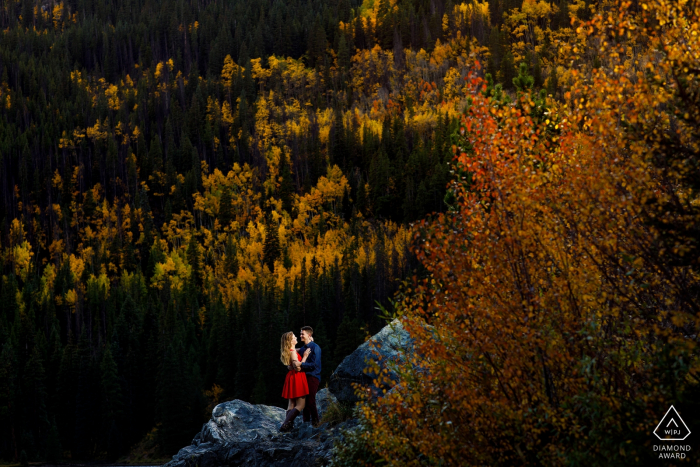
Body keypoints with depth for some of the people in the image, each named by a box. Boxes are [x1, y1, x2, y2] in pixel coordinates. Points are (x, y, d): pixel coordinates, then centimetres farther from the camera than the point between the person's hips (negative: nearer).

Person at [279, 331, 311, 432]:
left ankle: (289, 425, 10)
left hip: (292, 377, 10)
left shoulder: (292, 351, 11)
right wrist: (305, 357, -15)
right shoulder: (293, 352, -18)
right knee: (300, 405, -7)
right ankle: (285, 425, -13)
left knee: (292, 404, 11)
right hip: (297, 378, -10)